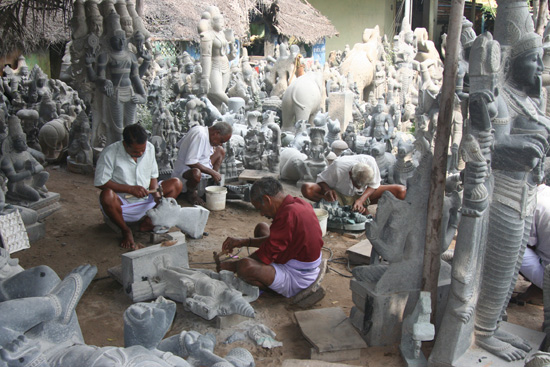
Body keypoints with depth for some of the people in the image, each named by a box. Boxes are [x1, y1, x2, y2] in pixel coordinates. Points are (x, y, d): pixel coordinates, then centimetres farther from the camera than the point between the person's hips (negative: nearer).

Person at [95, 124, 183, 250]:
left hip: (146, 199, 5)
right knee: (107, 196, -38)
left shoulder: (150, 148, -2)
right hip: (122, 204, -5)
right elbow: (100, 182, -17)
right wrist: (130, 189, -23)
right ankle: (126, 231, -12)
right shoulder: (110, 153, -17)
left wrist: (155, 191, -14)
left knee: (176, 184, -5)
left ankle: (149, 221, -13)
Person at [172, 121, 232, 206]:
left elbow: (179, 146, 14)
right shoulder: (200, 135, -26)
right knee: (196, 174, -45)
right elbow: (190, 162, -33)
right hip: (184, 170, -11)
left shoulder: (201, 129, 4)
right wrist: (212, 172, -26)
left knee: (220, 151, 11)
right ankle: (190, 193, -9)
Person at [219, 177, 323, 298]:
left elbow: (265, 257, -22)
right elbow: (275, 239, 13)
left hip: (296, 281, -10)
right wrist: (244, 242, 6)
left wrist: (232, 266, -9)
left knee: (245, 266, -31)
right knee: (261, 227, 21)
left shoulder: (288, 214, -28)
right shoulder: (299, 203, 2)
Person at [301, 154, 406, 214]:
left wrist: (361, 200, -29)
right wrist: (327, 190, -38)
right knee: (307, 189, -31)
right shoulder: (338, 166, -30)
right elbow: (321, 180, -15)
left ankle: (362, 205, -15)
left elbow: (373, 185, -12)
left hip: (364, 195, 2)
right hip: (339, 195, -2)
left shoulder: (370, 162, -27)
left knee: (402, 191, -20)